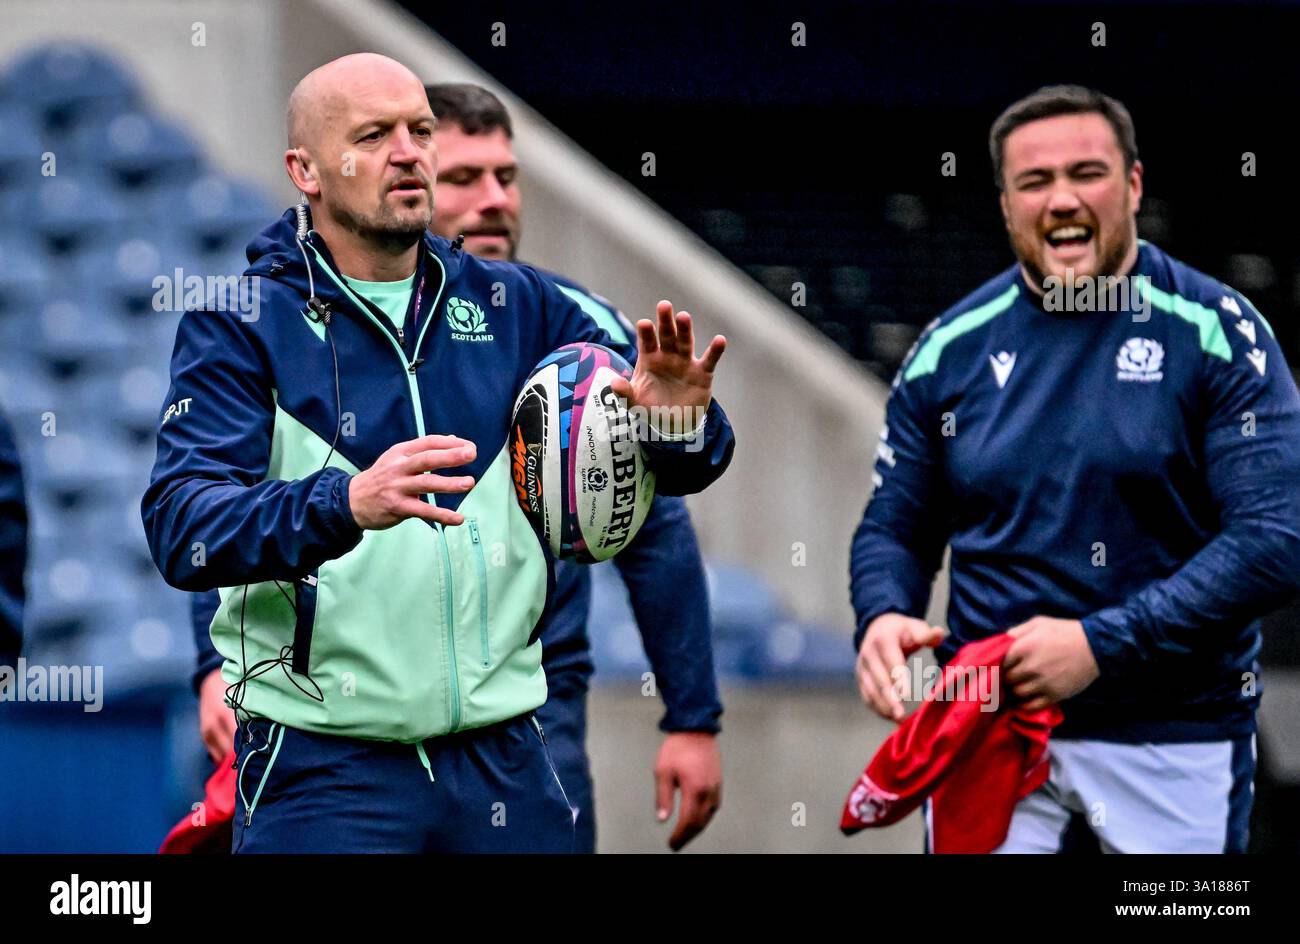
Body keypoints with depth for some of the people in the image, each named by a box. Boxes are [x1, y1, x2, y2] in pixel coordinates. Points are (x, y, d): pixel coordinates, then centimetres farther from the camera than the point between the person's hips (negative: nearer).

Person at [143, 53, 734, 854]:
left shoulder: (516, 306, 8)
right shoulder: (243, 325, -3)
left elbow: (669, 468, 9)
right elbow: (180, 529, -16)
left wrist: (680, 424, -16)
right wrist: (346, 504, -34)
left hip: (503, 758, 4)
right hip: (321, 767, -4)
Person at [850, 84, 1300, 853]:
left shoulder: (1216, 334, -6)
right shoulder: (953, 350, 5)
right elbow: (896, 528, 12)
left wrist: (1101, 645, -20)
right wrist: (884, 616, -11)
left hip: (1177, 739, -2)